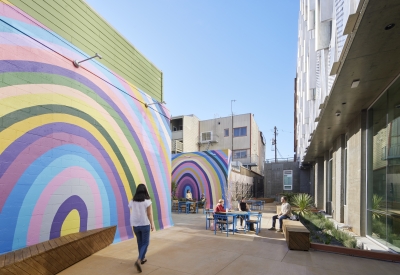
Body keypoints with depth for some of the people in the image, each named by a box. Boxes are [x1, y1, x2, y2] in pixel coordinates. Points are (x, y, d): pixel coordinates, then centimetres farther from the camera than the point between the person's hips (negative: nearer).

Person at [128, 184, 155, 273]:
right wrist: (152, 224, -1)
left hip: (135, 225, 4)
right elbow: (149, 214, -11)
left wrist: (133, 224, 13)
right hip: (145, 224, -4)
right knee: (145, 243, 6)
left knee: (140, 242, 21)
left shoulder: (132, 201, -2)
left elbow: (132, 213, 2)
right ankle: (138, 261, -11)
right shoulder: (147, 201, -13)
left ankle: (142, 258, 34)